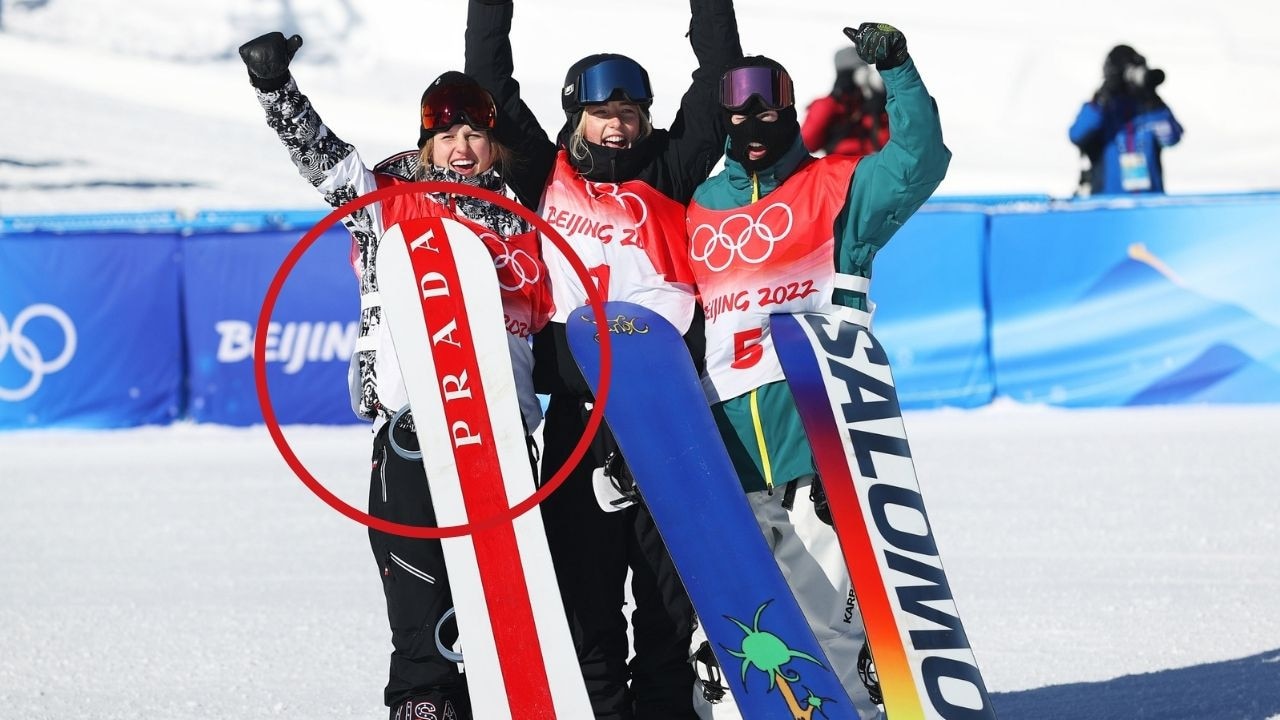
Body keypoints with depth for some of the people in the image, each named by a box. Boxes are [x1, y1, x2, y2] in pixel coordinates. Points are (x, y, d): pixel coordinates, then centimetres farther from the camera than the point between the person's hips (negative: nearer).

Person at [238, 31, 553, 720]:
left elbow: (543, 315, 21)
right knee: (417, 566, -5)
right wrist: (276, 87, -12)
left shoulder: (517, 223, 16)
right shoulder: (389, 196, 9)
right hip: (411, 414, -3)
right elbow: (317, 150, 1)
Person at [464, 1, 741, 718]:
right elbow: (490, 84, 11)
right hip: (579, 413, 0)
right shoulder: (547, 177, 12)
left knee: (672, 576, 2)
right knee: (584, 577, 1)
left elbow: (716, 87, 6)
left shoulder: (668, 176, 11)